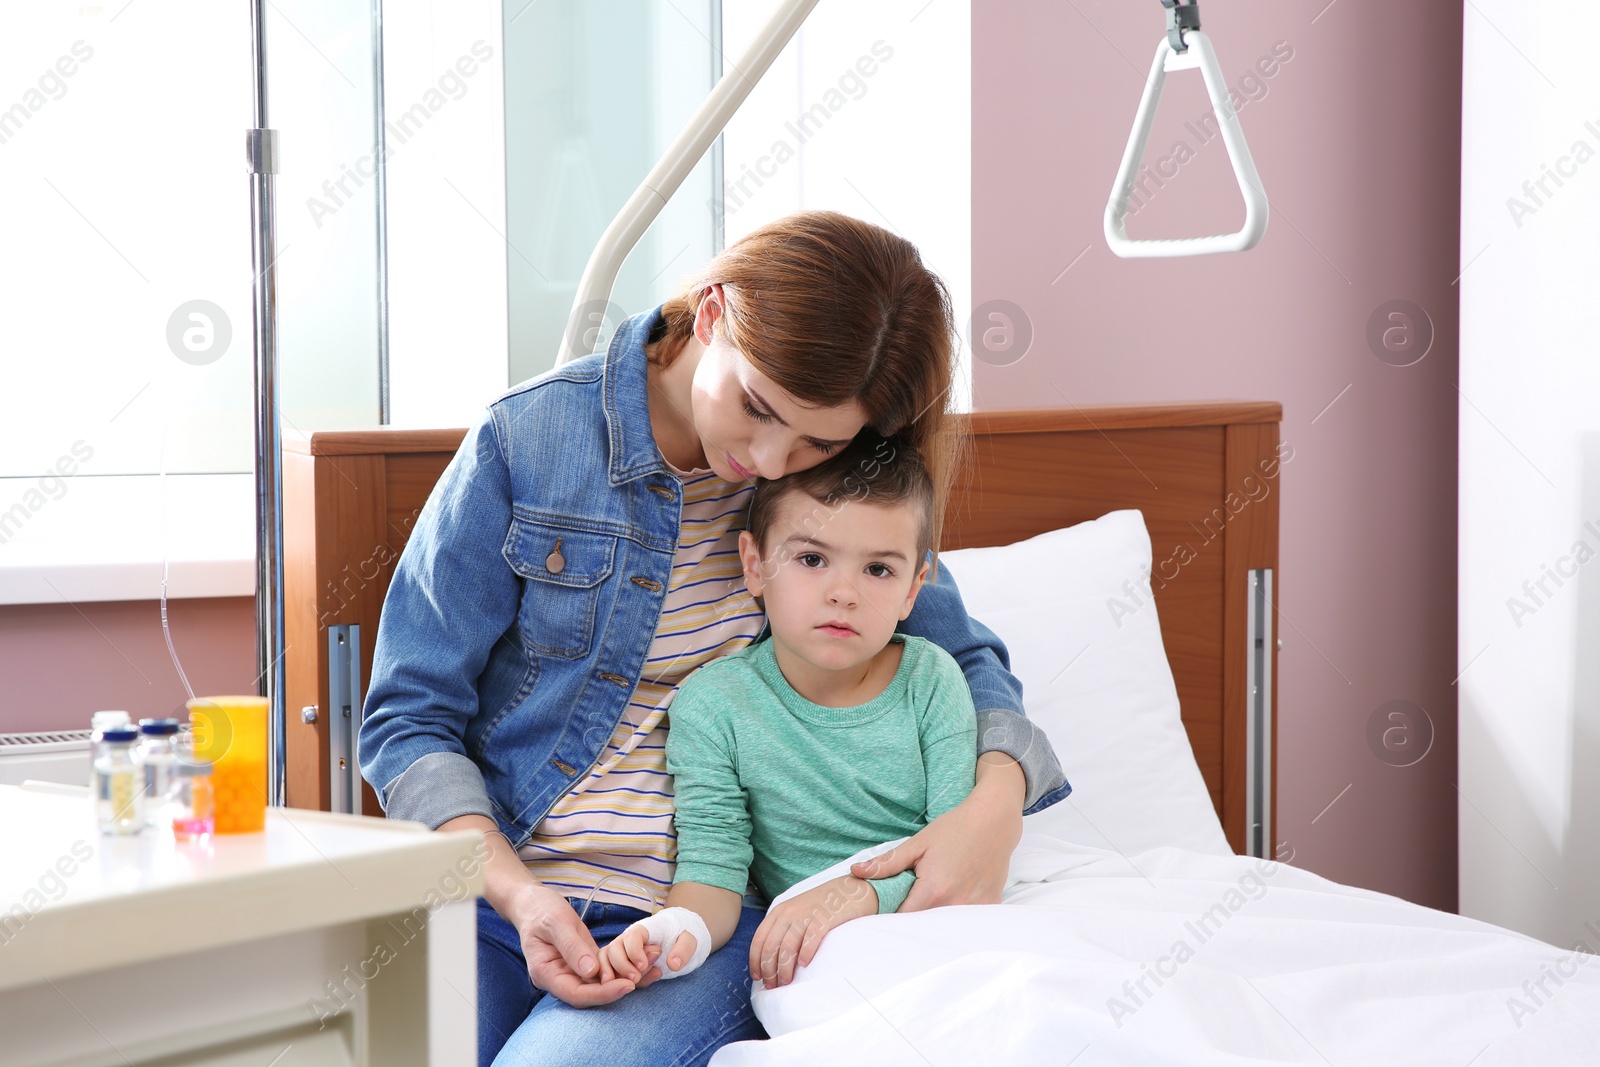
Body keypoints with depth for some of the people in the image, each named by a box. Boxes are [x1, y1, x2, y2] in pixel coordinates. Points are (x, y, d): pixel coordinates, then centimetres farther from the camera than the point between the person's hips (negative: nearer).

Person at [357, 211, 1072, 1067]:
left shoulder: (840, 486, 5)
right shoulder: (526, 440, -4)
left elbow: (966, 661, 16)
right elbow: (408, 718, -1)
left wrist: (996, 804, -7)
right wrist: (517, 894, -16)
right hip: (491, 880, 1)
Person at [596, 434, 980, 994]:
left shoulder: (932, 681, -1)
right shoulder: (711, 705, -4)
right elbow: (713, 863, -9)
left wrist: (863, 890, -25)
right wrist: (682, 928, -33)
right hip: (795, 953, 0)